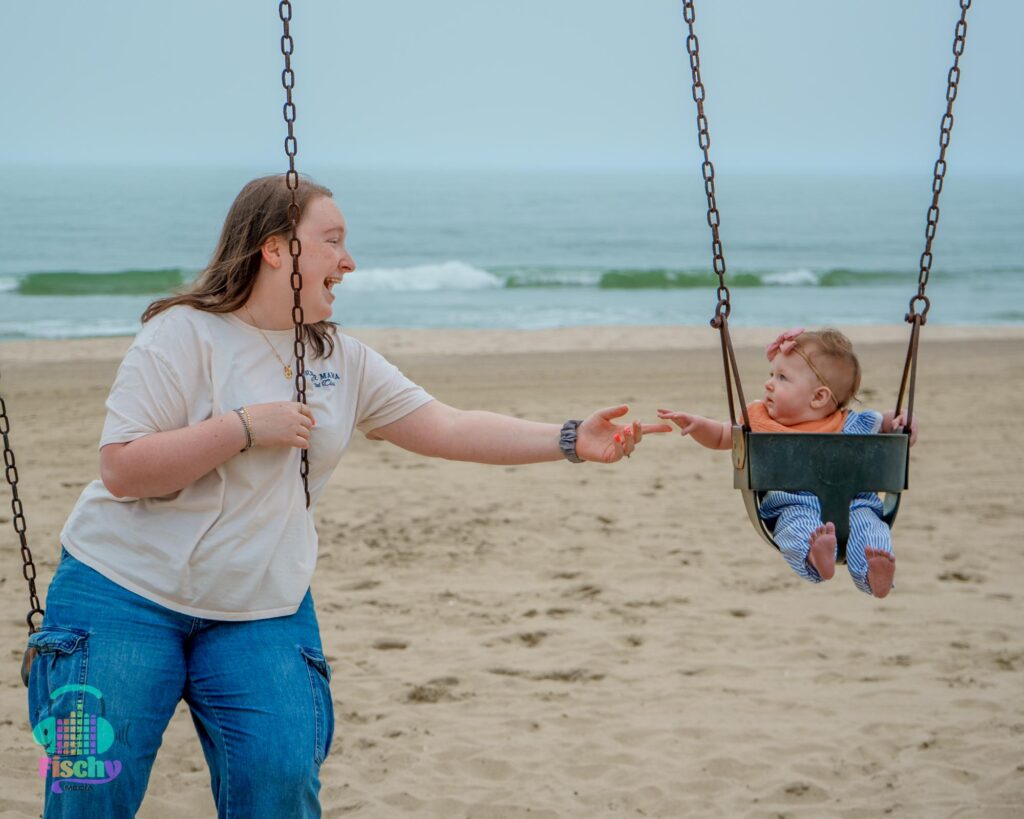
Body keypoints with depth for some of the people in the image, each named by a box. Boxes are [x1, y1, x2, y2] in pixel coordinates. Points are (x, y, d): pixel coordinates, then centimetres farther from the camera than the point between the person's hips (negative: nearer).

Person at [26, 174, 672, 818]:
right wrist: (244, 427, -21)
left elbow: (450, 430, 3)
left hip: (261, 613, 5)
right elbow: (123, 471, -16)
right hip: (126, 595, -4)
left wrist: (571, 441, -7)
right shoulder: (184, 336, -10)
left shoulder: (342, 361, 8)